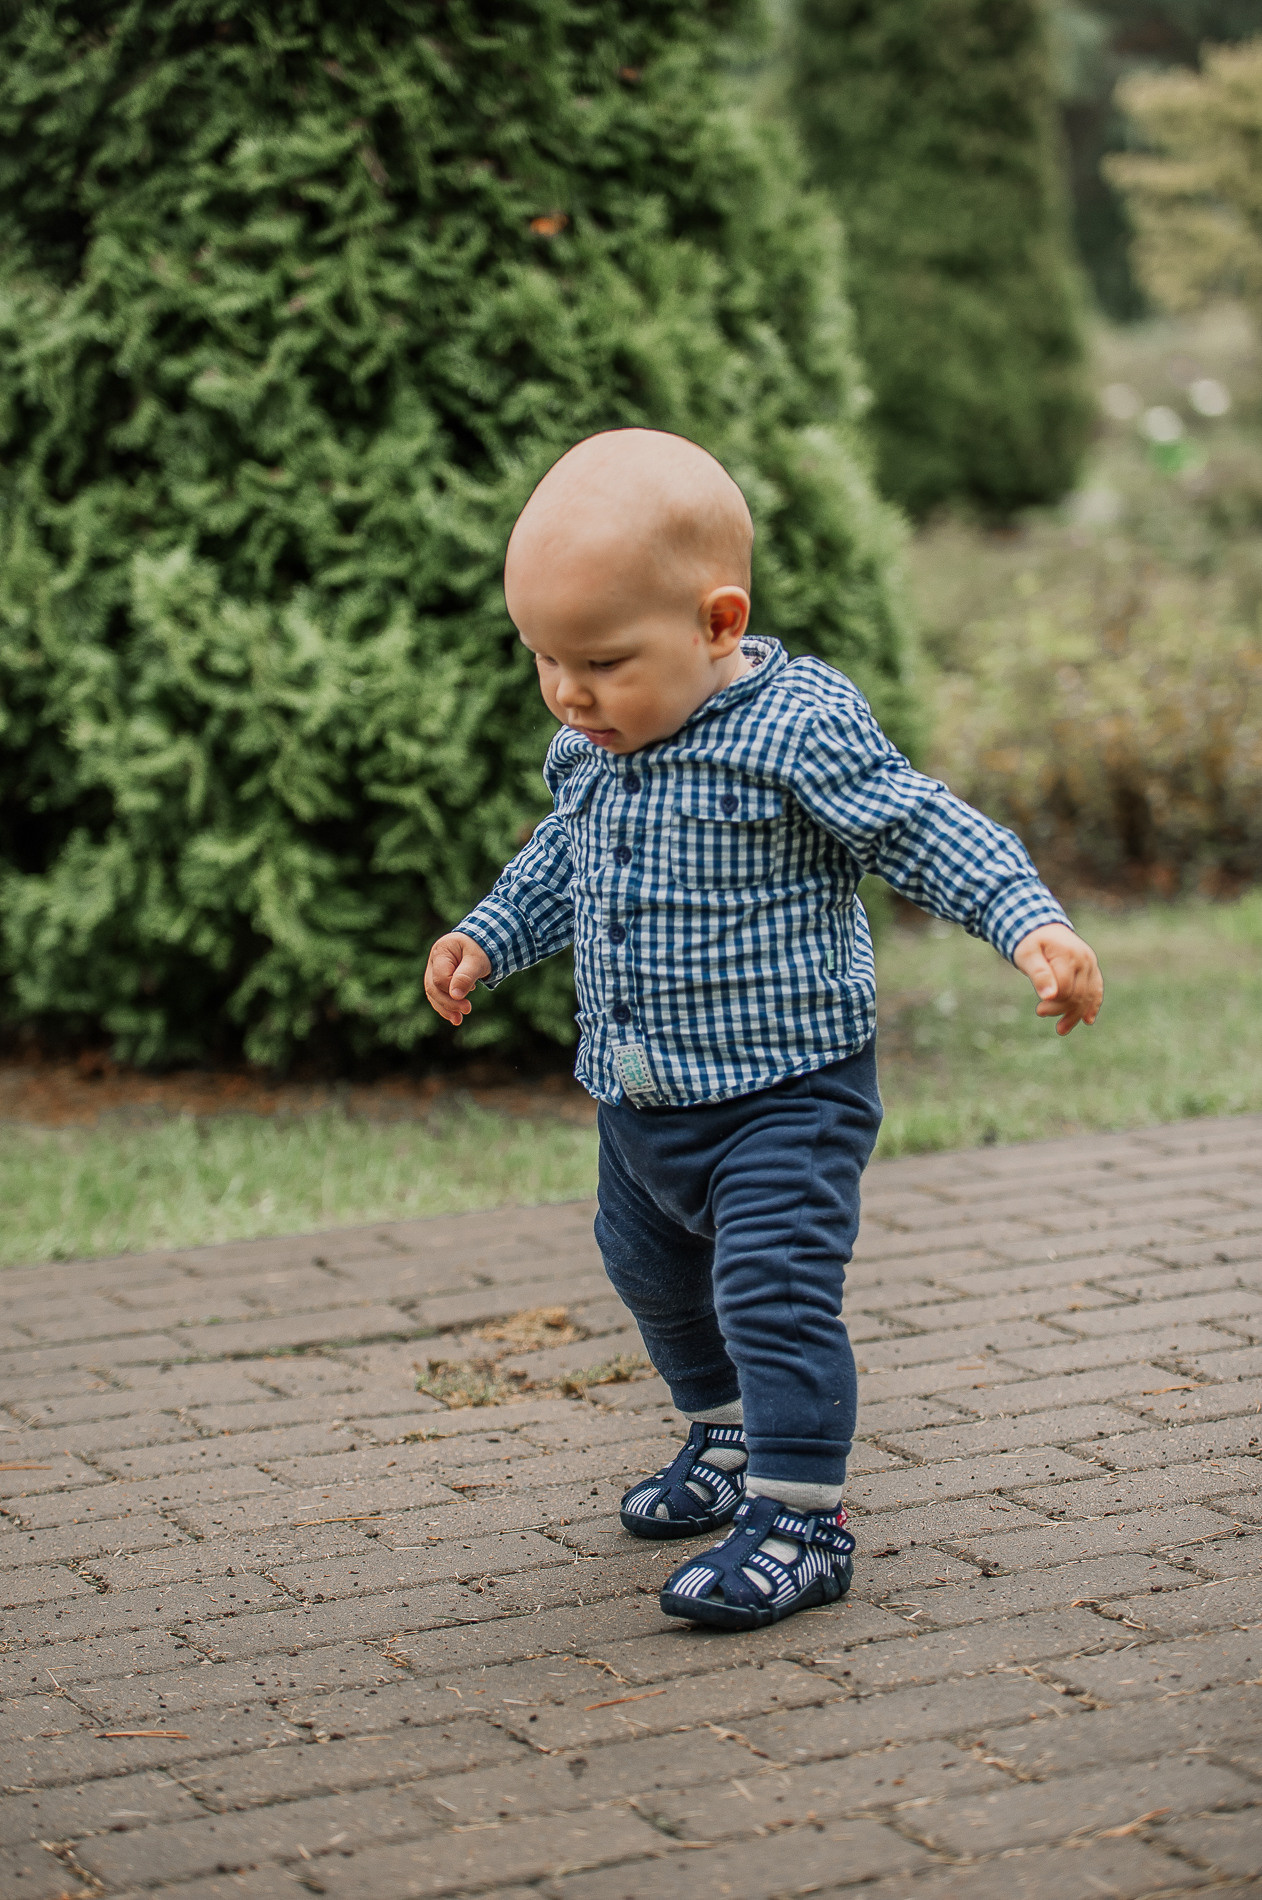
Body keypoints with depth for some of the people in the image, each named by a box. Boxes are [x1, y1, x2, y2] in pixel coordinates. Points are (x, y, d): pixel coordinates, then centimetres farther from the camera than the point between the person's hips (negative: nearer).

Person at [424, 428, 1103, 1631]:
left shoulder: (800, 730, -23)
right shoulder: (588, 748, -1)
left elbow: (923, 831, -18)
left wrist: (1030, 922, -28)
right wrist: (487, 936, 14)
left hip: (784, 1090, -8)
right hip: (639, 1098, 8)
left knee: (772, 1291, -14)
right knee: (653, 1275, 23)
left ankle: (801, 1521, -1)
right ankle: (730, 1443, 46)